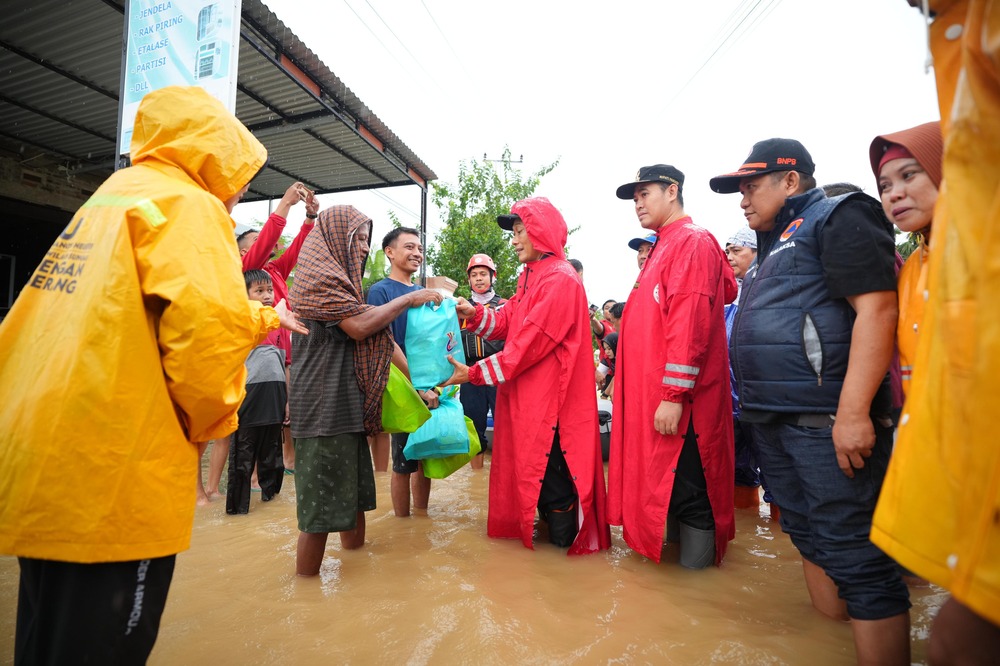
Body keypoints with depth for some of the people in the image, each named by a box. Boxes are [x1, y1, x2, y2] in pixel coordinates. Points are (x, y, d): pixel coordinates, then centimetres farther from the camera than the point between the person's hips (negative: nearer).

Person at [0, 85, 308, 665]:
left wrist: (263, 316, 34)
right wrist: (212, 419, -8)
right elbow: (208, 324, -26)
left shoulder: (113, 196, 21)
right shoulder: (188, 204, -10)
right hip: (111, 471, -9)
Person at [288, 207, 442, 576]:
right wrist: (409, 299, -7)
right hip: (323, 408, -9)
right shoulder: (319, 274, -7)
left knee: (354, 496, 15)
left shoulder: (342, 281, 21)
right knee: (321, 508, -2)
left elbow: (382, 340, 17)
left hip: (347, 406, 9)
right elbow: (360, 325, -20)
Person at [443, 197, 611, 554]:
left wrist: (474, 373, -16)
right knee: (526, 463, 18)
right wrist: (475, 314, -9)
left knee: (550, 469, 4)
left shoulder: (560, 280, -17)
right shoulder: (529, 276, 14)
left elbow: (529, 344, -21)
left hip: (550, 397, -9)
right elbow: (507, 322, 9)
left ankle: (564, 538, 24)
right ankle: (530, 526, 37)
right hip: (523, 393, 9)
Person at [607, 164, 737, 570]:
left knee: (686, 491, 1)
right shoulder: (665, 247, 20)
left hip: (675, 400, -10)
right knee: (657, 483, 18)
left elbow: (690, 322, -20)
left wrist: (674, 395, -23)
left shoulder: (693, 241, -9)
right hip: (652, 396, 10)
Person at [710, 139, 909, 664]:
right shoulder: (773, 245, 21)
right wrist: (756, 406, 18)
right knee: (809, 538, 16)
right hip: (772, 420, 9)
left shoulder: (836, 218, -4)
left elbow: (877, 308, -16)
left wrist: (853, 412, -23)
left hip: (823, 419, -9)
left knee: (851, 552, -3)